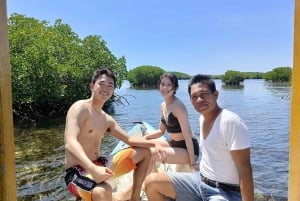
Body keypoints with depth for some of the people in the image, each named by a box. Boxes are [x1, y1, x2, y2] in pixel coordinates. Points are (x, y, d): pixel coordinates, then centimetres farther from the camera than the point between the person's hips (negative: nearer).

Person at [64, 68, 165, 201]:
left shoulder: (107, 119, 11)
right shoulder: (81, 107, -14)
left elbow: (129, 139, 13)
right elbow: (70, 143, -29)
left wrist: (154, 144, -3)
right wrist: (93, 169, -44)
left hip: (99, 165, 9)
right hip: (77, 172, -9)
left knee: (145, 153, 11)